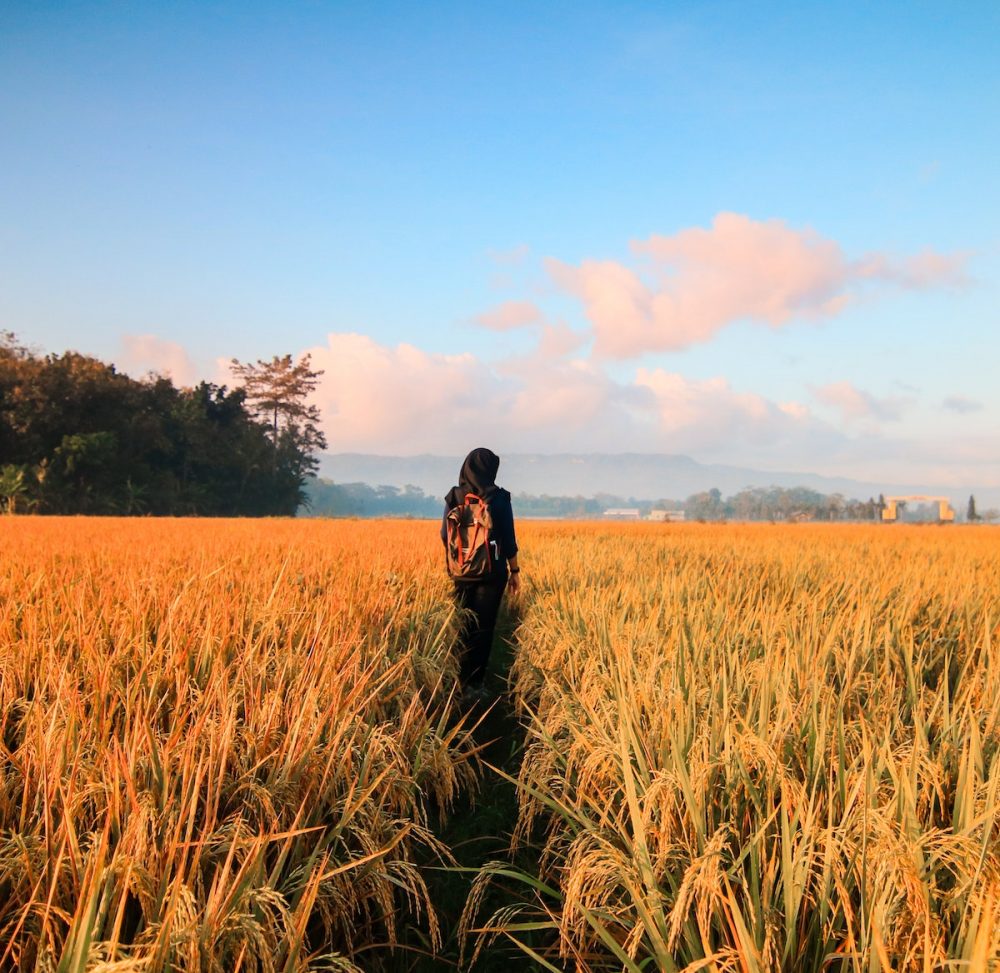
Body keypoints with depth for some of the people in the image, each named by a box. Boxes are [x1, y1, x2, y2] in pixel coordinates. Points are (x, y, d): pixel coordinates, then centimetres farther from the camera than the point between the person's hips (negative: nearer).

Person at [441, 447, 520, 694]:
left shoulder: (453, 498, -1)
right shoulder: (499, 498, -10)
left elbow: (445, 535, 6)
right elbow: (509, 539, -7)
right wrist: (515, 571, 4)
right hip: (492, 570, -3)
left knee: (463, 624, 15)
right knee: (483, 626, 3)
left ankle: (461, 679, 18)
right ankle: (475, 682, 5)